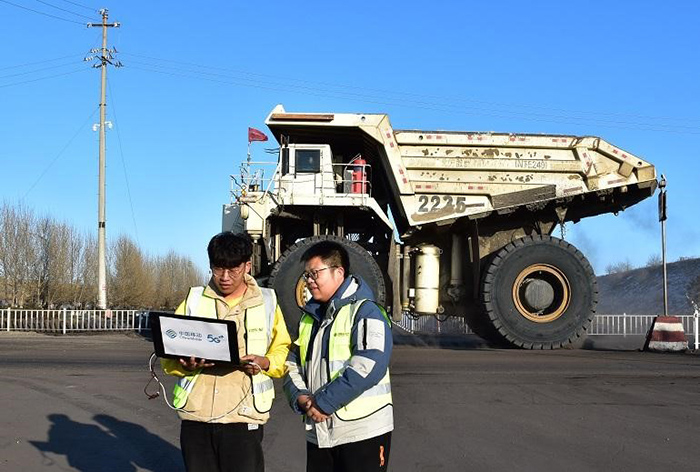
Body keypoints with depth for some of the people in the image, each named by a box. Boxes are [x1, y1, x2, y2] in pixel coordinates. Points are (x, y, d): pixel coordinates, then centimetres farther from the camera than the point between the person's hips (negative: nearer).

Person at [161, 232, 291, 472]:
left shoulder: (267, 302, 7)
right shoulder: (193, 301, 9)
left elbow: (282, 353, 10)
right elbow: (169, 357, 8)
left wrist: (264, 362, -12)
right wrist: (187, 364, -14)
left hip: (243, 417, -2)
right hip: (196, 417, 2)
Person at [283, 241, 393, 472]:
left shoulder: (365, 311, -8)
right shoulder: (309, 318, 17)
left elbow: (368, 366, -21)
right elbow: (292, 365, 15)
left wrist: (324, 402, -19)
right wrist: (300, 397, -6)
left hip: (363, 431, -7)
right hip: (318, 433, 7)